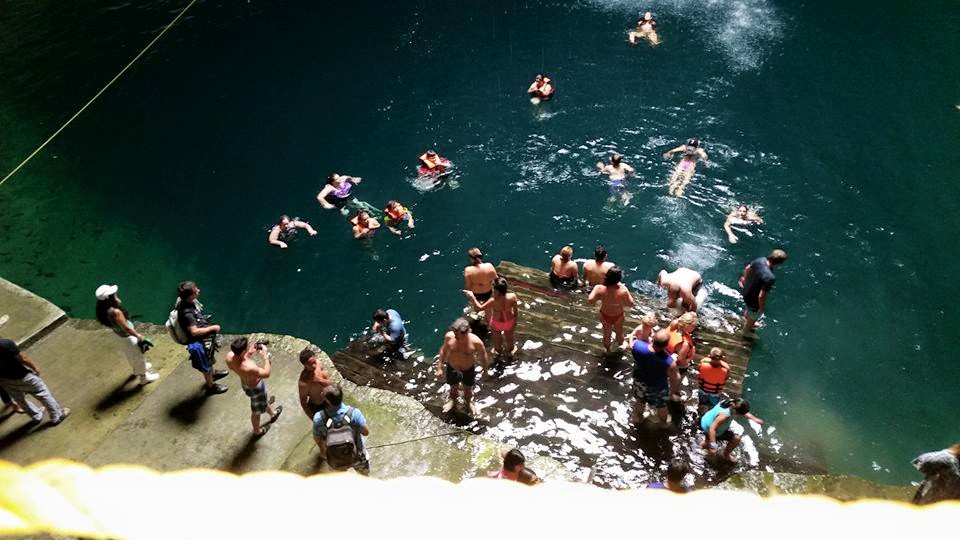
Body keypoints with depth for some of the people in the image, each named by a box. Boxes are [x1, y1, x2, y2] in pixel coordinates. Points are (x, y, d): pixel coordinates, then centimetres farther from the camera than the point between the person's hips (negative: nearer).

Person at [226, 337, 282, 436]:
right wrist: (265, 356, -23)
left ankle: (272, 413, 69)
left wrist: (250, 352, -11)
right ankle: (257, 431, 52)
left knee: (264, 399, 38)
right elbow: (266, 374, -29)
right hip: (255, 386, -7)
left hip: (245, 383, 7)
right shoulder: (249, 368, -47)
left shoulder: (229, 356, -28)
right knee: (256, 411, 24)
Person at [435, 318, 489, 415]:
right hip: (452, 367, 1)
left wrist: (485, 370, 0)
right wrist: (440, 368, -3)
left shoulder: (476, 342, -33)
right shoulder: (449, 336, -27)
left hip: (469, 369, -1)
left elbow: (483, 356, -14)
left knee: (468, 388, 25)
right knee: (454, 386, 27)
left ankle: (468, 402, 58)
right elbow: (443, 351, -8)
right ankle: (452, 400, 60)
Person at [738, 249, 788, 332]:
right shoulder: (770, 278, -41)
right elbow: (761, 296, -35)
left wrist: (745, 279, 21)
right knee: (752, 319, 26)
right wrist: (762, 308, -14)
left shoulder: (761, 260, -20)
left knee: (749, 310, 39)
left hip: (746, 292, 7)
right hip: (754, 300, -7)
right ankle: (746, 332, 54)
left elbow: (747, 268, 0)